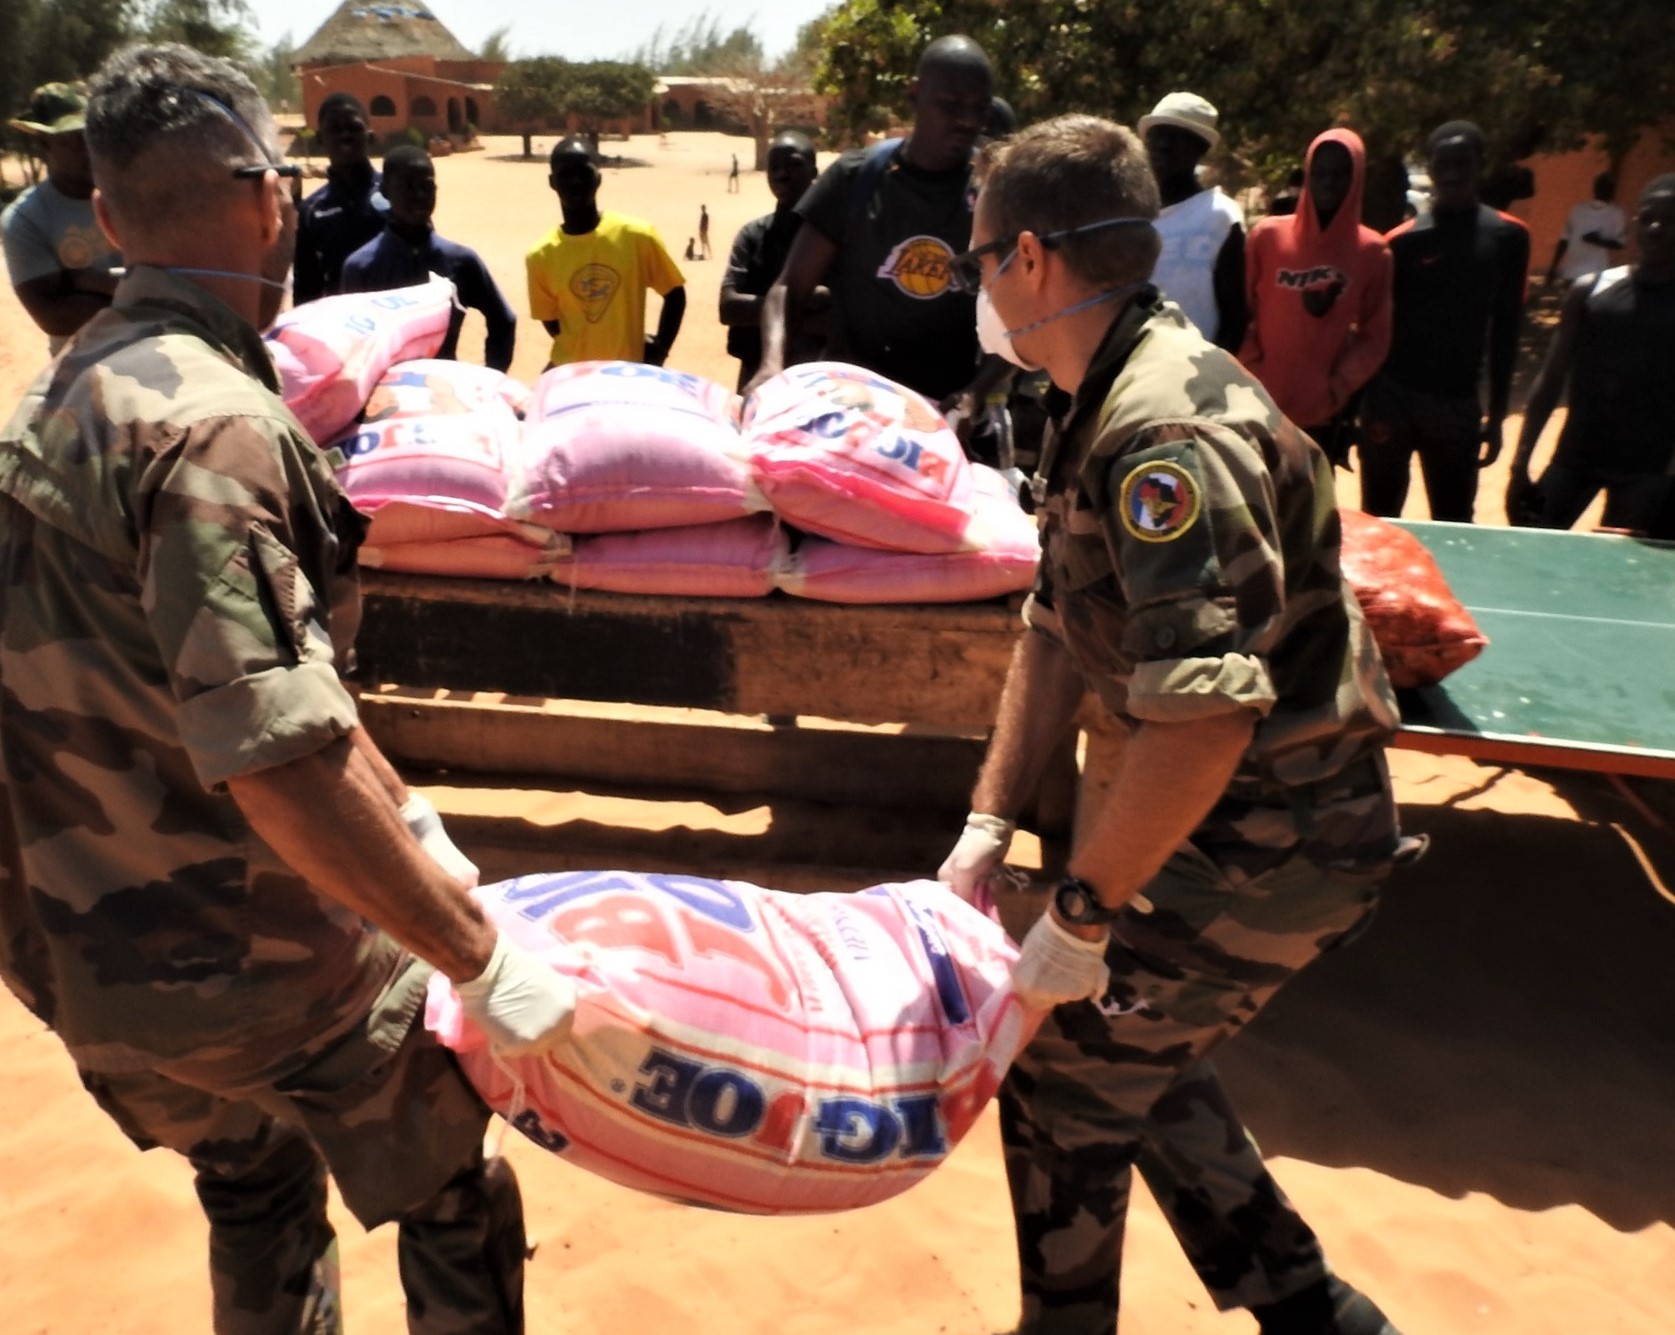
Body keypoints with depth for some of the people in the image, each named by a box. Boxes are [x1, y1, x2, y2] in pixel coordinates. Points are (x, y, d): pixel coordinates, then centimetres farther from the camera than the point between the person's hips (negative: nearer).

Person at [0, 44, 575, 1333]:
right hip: (259, 965, -8)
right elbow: (279, 760, -32)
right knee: (460, 1212, 15)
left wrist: (409, 815, 14)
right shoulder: (208, 426, -24)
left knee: (257, 1197, 31)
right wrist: (483, 960, -24)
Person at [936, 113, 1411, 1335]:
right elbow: (1057, 629, 8)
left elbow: (1202, 720, -35)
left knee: (1063, 1075, 4)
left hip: (1272, 843, -9)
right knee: (1135, 1054, 22)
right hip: (1252, 814, 9)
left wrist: (1081, 914, -25)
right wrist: (991, 822, 3)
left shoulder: (1167, 433, -27)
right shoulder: (1112, 408, 6)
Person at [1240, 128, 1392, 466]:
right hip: (1263, 403, -1)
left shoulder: (1371, 251, 0)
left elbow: (1375, 336, 1)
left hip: (1326, 410, 1)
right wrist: (1253, 377, -7)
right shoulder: (1267, 235, 0)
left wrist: (1338, 387, -10)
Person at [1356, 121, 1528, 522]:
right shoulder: (1402, 242, -2)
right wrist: (1364, 403, -3)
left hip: (1458, 403, 2)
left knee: (1454, 523, 4)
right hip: (1392, 395, -1)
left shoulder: (1508, 237, 5)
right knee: (1378, 517, 6)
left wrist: (1497, 414, 5)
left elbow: (1505, 330, 7)